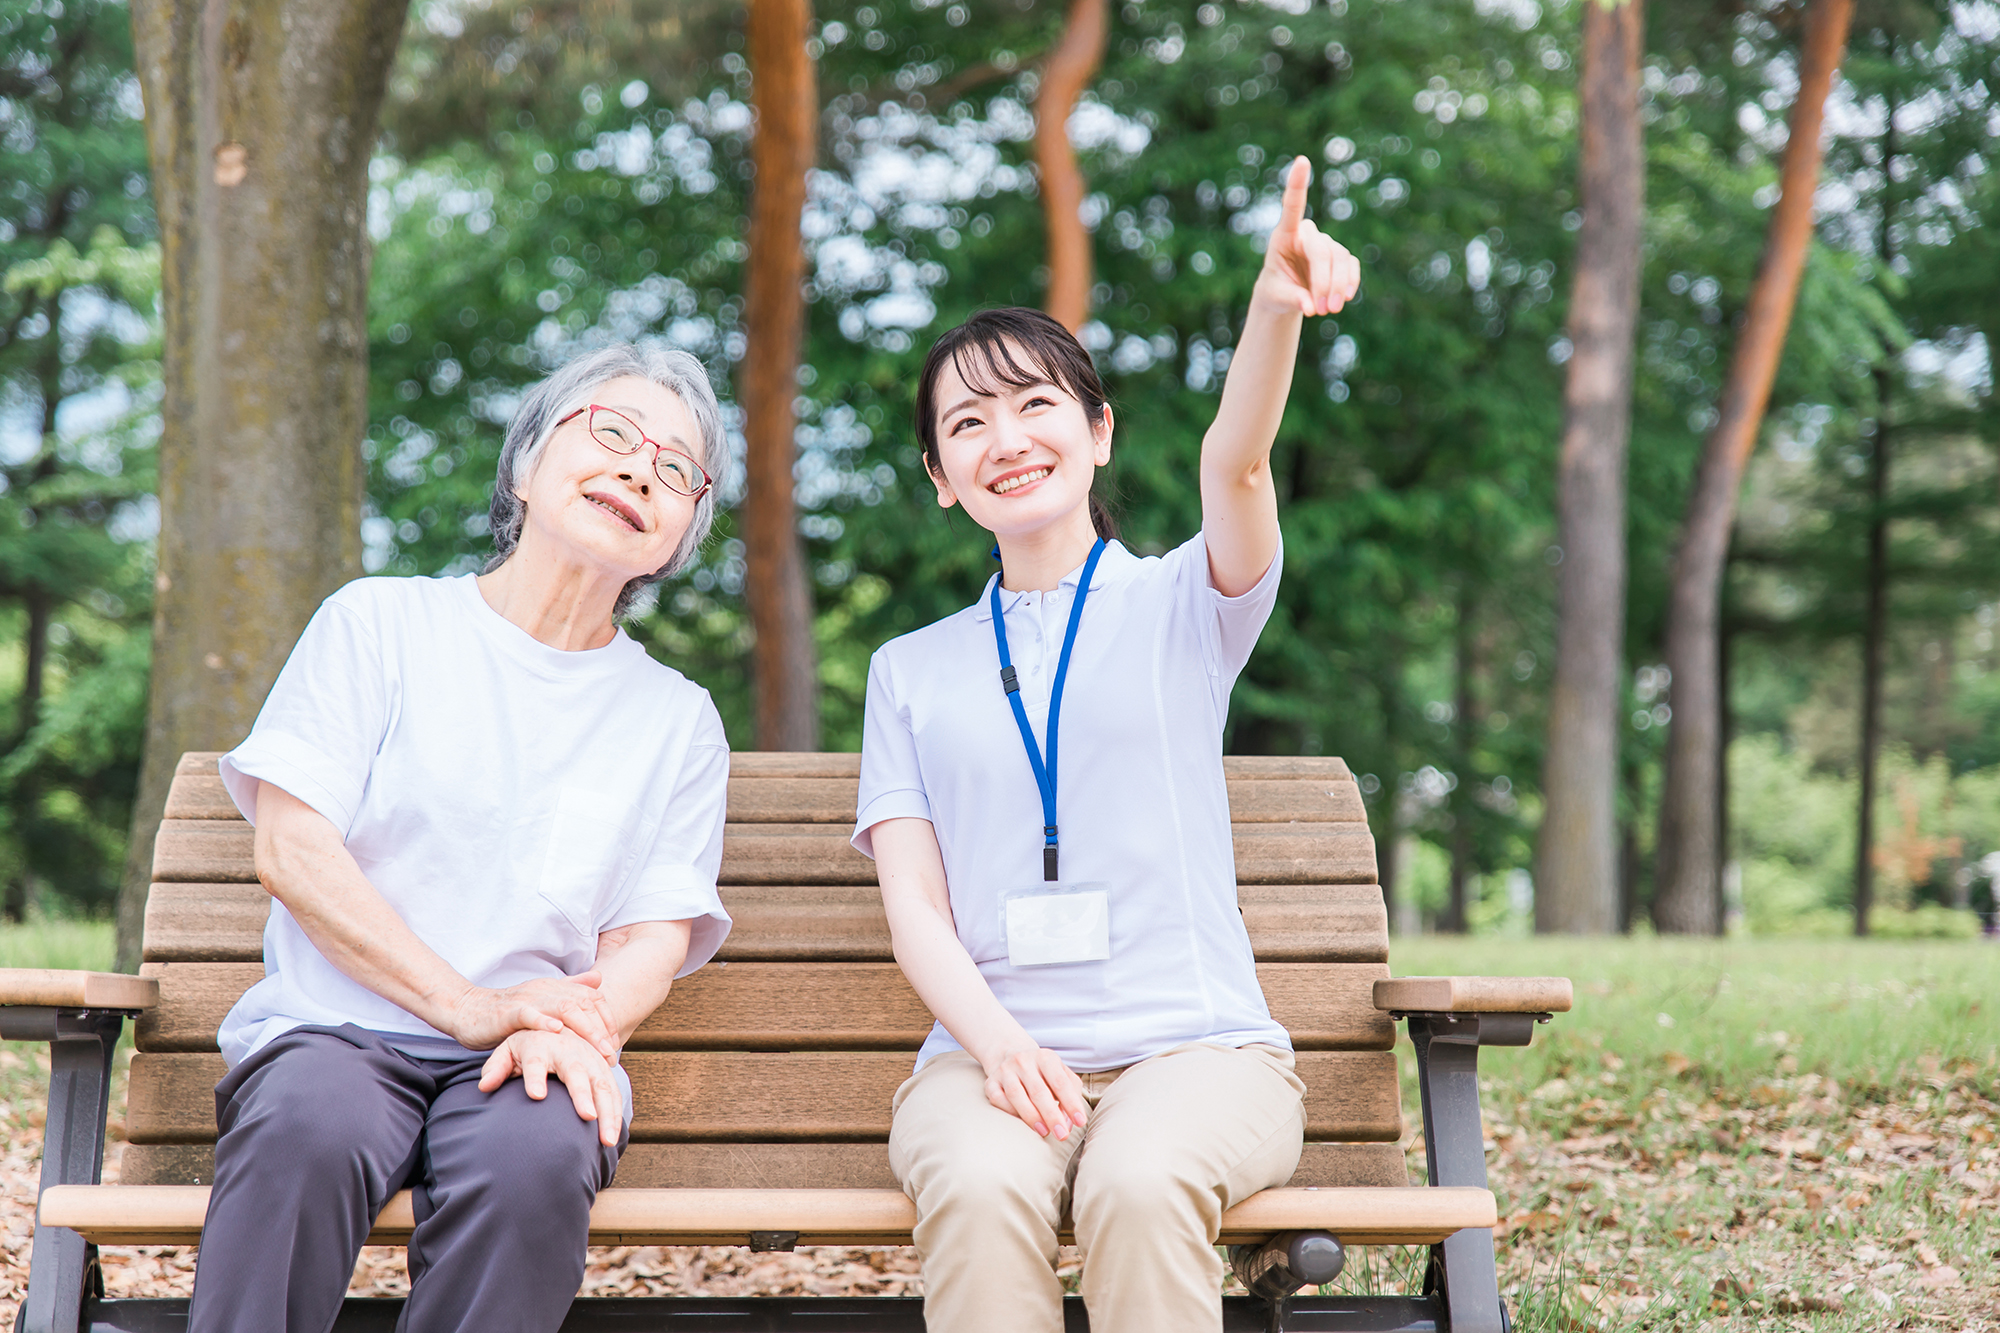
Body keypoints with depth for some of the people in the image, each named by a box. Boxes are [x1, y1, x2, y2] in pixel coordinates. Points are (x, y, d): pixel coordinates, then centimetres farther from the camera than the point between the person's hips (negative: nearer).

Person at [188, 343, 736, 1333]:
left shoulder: (679, 720, 19)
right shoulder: (380, 622, 11)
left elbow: (653, 940, 9)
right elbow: (292, 852, 0)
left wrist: (576, 1028, -17)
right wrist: (467, 1006, -12)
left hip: (539, 1057, 2)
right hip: (336, 1027, -1)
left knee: (534, 1155, -34)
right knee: (310, 1127, -36)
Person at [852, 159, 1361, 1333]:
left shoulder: (1183, 606, 11)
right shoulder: (912, 670, 18)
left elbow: (1236, 461, -11)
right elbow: (912, 902, 8)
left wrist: (1276, 308, -33)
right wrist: (998, 1042, -13)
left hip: (1197, 1044, -1)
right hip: (990, 1051, 2)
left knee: (1142, 1184, -35)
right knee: (979, 1189, -34)